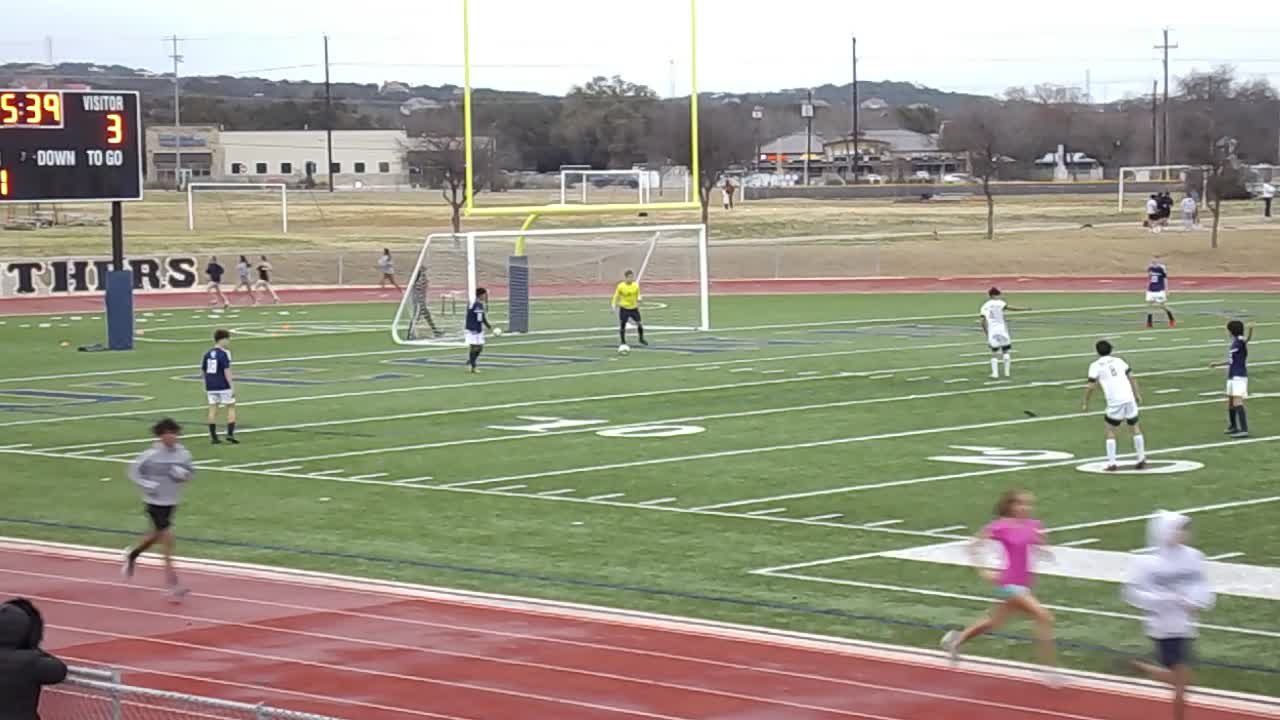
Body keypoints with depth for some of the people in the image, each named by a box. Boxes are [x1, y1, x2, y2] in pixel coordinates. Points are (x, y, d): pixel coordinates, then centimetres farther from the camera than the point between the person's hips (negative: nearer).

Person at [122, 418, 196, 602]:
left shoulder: (183, 454, -4)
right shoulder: (151, 455, -15)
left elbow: (191, 472, 9)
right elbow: (134, 471, -5)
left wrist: (185, 475, -13)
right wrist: (146, 485, -19)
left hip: (171, 502, 6)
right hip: (155, 502, -6)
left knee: (156, 535, 20)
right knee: (167, 536, -12)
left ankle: (132, 555, 51)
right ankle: (172, 583, -8)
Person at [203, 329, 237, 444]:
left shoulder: (208, 354, 9)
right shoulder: (224, 353, -12)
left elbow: (203, 370, 14)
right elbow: (227, 371, -17)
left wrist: (206, 385, 23)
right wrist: (232, 387, -14)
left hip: (211, 386, 6)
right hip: (223, 386, -6)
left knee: (213, 410, 7)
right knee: (231, 408, 6)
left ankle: (213, 437, 7)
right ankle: (230, 434, -3)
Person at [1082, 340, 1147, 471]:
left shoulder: (1096, 365, 3)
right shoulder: (1118, 361, 15)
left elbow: (1091, 386, -1)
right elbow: (1131, 377, 11)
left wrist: (1085, 403, 9)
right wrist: (1137, 394, 18)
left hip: (1114, 402, -3)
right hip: (1129, 398, 3)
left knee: (1110, 431, 9)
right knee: (1135, 428, 17)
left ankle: (1112, 464, 2)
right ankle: (1142, 460, 19)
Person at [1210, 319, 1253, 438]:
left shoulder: (1240, 341, -12)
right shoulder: (1234, 343, 15)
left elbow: (1248, 338, -37)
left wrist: (1250, 329, -58)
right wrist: (1217, 364, 40)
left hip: (1239, 377, -10)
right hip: (1232, 377, 10)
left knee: (1237, 402, -17)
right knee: (1230, 403, 18)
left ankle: (1244, 430, -21)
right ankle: (1233, 427, 33)